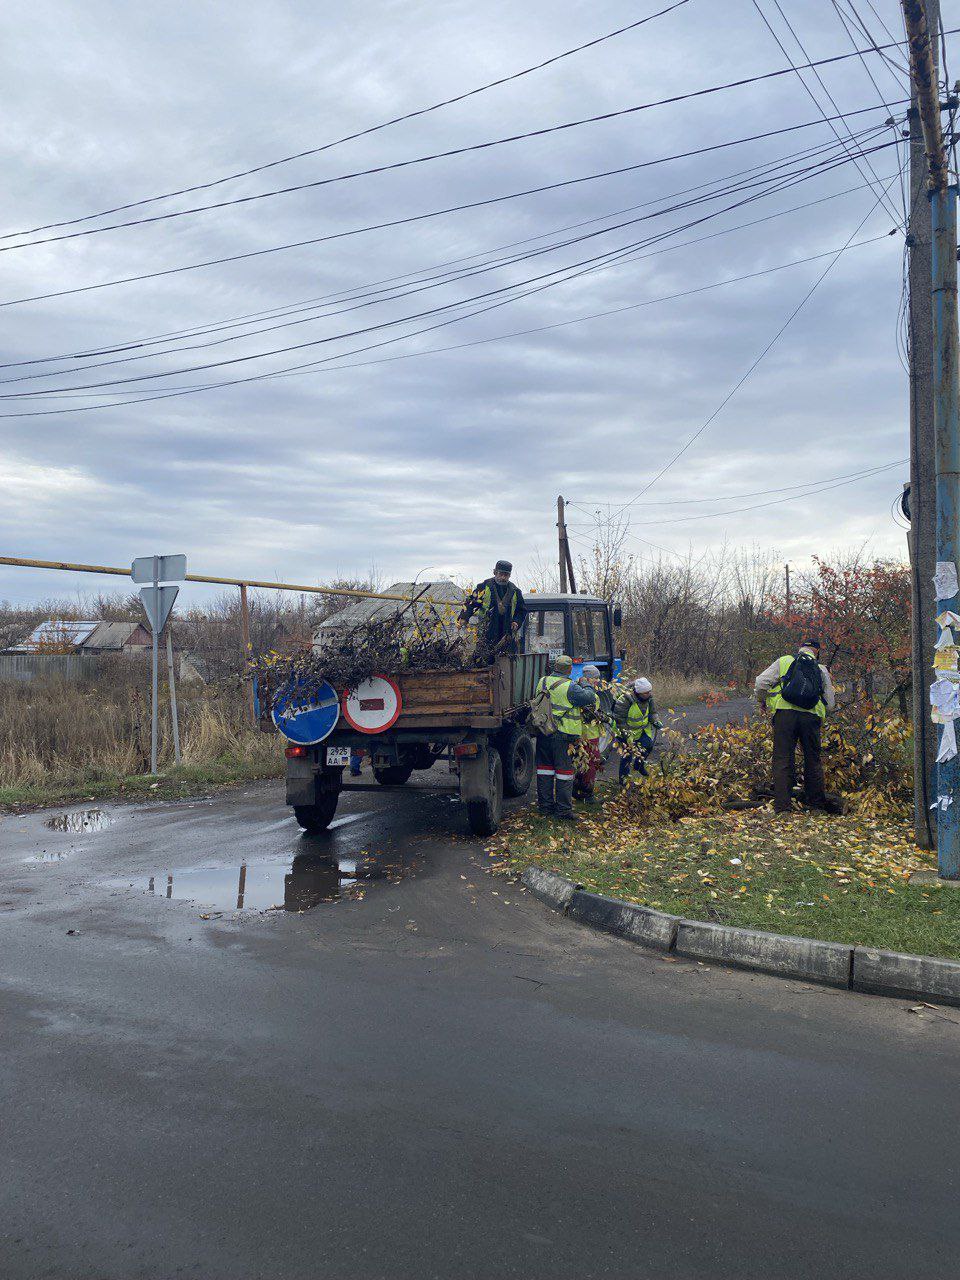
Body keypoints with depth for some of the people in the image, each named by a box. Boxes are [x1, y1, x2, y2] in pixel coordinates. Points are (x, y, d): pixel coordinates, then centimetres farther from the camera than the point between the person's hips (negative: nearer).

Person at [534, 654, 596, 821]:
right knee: (564, 770, 2)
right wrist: (586, 687, 5)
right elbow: (590, 698, -15)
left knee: (544, 769, 14)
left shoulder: (542, 682, 6)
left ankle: (545, 806, 21)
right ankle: (563, 810, 4)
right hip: (563, 735, -6)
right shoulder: (570, 687, -15)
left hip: (543, 733, 6)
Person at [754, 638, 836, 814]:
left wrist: (761, 702, 21)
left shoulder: (784, 661, 13)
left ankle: (782, 807, -6)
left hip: (784, 713, -1)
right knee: (813, 761, 14)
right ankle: (817, 804, 22)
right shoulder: (821, 670, 18)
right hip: (812, 716, 2)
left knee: (783, 760, -1)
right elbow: (830, 704, 19)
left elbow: (761, 682, 4)